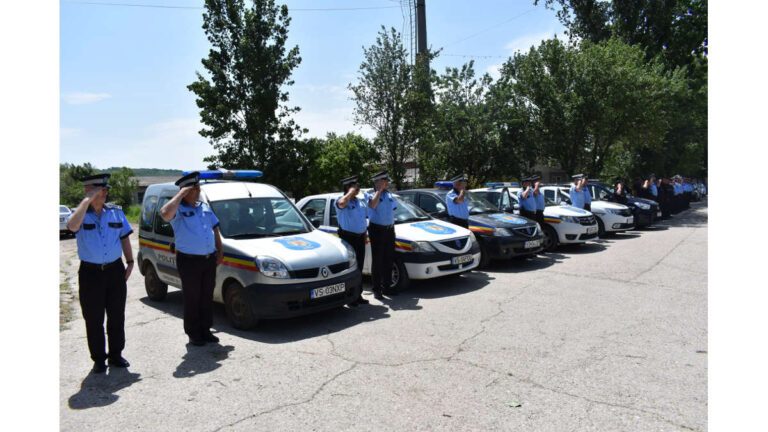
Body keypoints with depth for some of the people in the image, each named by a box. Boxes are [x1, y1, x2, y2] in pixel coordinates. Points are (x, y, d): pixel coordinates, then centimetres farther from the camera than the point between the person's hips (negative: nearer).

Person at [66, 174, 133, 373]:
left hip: (115, 270, 3)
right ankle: (98, 359, 18)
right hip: (91, 272, -3)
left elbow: (124, 238, 11)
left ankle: (116, 354, 24)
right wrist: (87, 200, -23)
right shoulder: (81, 214, -4)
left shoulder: (116, 212, 6)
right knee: (94, 319, 5)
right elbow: (72, 226, -28)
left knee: (117, 316, 10)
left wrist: (130, 262, 5)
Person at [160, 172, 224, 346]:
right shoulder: (179, 209, -8)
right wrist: (180, 194, -21)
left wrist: (220, 251, 13)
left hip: (209, 259, 6)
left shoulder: (205, 207, 13)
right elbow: (165, 214, -32)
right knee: (192, 299, 4)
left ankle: (206, 330, 26)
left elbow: (215, 229, 20)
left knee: (207, 297, 13)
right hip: (189, 261, -6)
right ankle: (193, 334, 16)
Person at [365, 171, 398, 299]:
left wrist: (392, 226, 14)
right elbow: (372, 205, -27)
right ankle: (376, 289, 4)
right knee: (377, 261, -3)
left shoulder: (389, 195, 14)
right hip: (377, 230, -6)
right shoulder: (371, 195, -6)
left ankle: (386, 286, 23)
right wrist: (379, 190, -18)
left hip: (389, 229, 6)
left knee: (389, 260, 12)